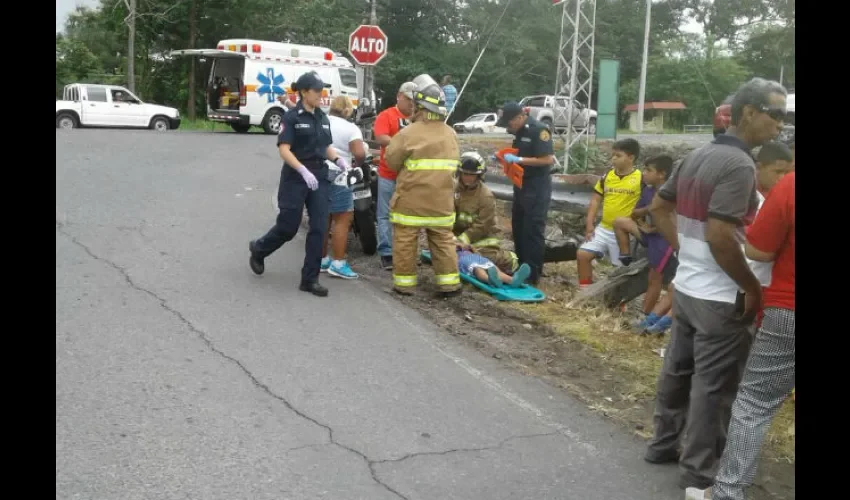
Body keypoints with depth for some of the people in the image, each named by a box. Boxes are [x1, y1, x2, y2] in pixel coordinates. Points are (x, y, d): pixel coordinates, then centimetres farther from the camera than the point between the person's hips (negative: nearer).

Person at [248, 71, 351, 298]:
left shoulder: (322, 117, 10)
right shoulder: (291, 117, -9)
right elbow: (284, 150, -16)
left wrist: (339, 160, -4)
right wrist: (304, 170, -29)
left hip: (319, 177, 6)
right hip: (295, 178, -6)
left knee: (319, 228, -1)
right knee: (288, 227, 1)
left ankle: (310, 279, 5)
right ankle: (258, 249, 32)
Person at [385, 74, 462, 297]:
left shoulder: (409, 133, -13)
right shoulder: (451, 134, 5)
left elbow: (392, 161, -3)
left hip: (411, 199, -5)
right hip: (441, 201, 5)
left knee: (405, 242, 5)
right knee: (443, 241, 11)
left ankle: (404, 282, 10)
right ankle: (449, 283, 12)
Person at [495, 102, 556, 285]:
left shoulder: (539, 130, -17)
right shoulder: (520, 131, 10)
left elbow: (548, 159, -23)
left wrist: (518, 159, -22)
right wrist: (507, 157, 4)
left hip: (537, 189, -9)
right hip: (521, 186, 9)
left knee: (533, 231, -6)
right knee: (518, 228, 14)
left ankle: (532, 274, 0)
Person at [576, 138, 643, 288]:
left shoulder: (640, 179, -11)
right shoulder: (607, 176, 3)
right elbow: (595, 199, 8)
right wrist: (589, 223, 1)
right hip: (603, 228, 5)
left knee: (623, 267, 8)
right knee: (582, 254, -4)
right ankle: (585, 289, 9)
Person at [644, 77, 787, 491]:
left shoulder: (697, 155, 7)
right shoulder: (739, 165, -20)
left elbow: (659, 207, 15)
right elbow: (719, 236, -27)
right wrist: (753, 288, -17)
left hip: (685, 286, 9)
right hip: (721, 297, -9)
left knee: (677, 368, 19)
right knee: (713, 385, 2)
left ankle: (664, 443, 33)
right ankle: (699, 473, 13)